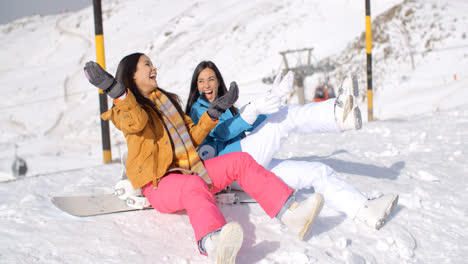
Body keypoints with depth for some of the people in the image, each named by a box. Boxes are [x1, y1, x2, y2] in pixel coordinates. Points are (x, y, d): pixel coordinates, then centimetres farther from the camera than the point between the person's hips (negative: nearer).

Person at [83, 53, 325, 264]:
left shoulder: (168, 101, 24)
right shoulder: (124, 109, 4)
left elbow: (193, 137, 21)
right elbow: (136, 123, -22)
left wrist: (214, 112, 12)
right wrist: (115, 89, -33)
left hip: (190, 171, 7)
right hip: (159, 184, -7)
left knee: (240, 160, -11)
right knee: (195, 186, -39)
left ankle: (290, 213, -29)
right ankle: (214, 243, -72)